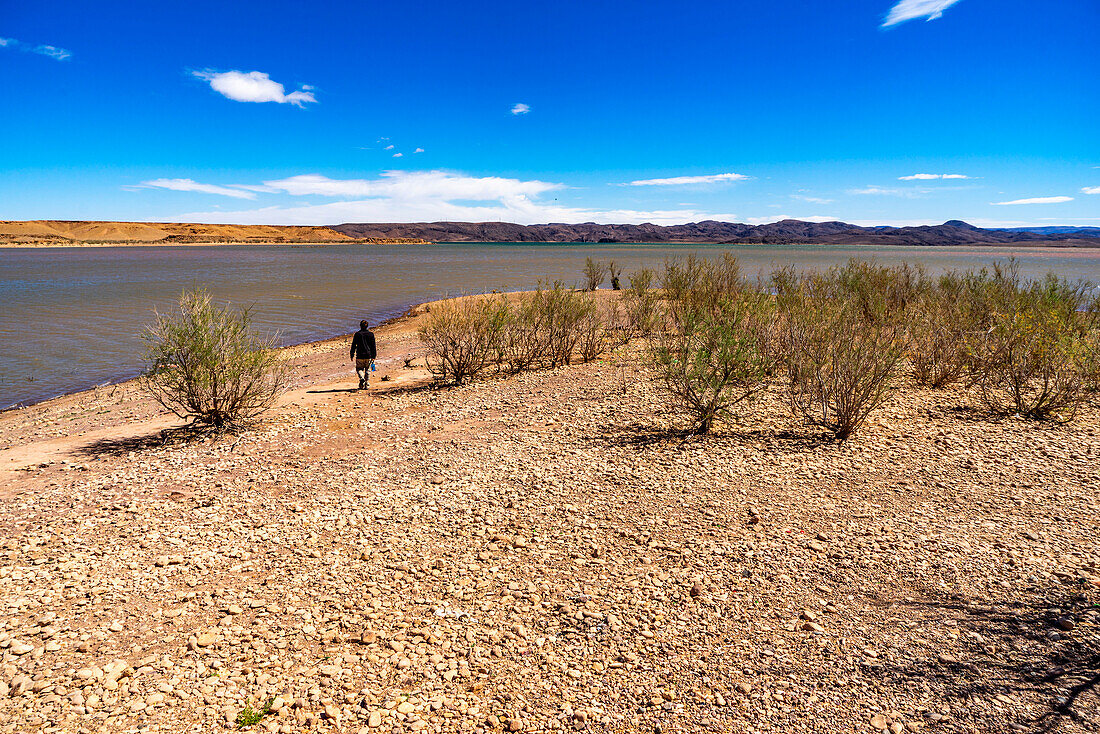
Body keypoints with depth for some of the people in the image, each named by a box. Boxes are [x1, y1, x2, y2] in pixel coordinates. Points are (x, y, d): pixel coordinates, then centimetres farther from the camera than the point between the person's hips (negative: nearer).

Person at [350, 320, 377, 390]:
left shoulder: (357, 334, -1)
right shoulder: (371, 334, 2)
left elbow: (353, 345, 1)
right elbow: (373, 346, 2)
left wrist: (352, 355, 8)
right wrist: (373, 355, 5)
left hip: (360, 356, -1)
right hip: (368, 355, 1)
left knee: (359, 369, 11)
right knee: (367, 370, 12)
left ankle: (362, 379, -18)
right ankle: (367, 385, 9)